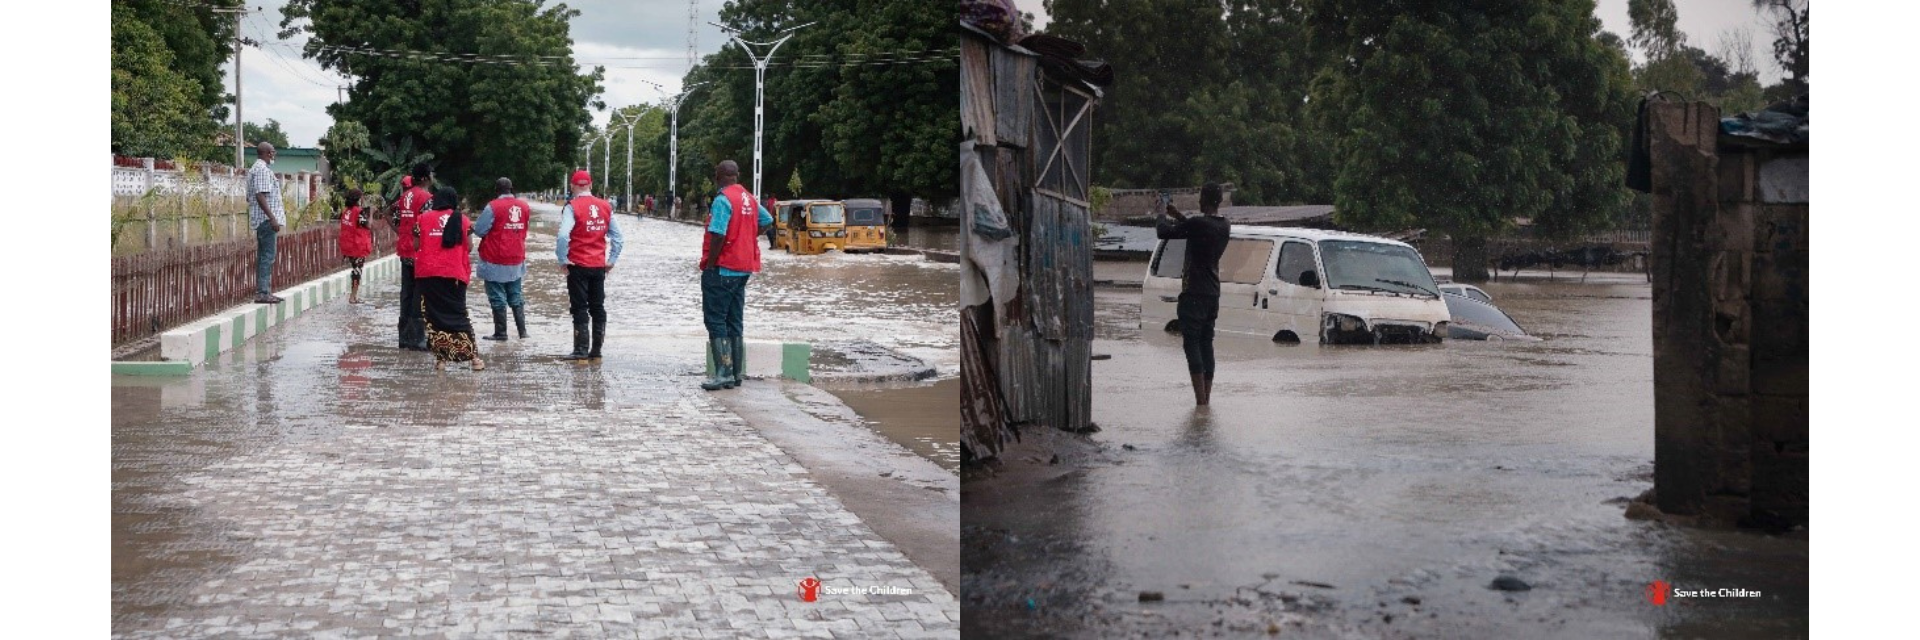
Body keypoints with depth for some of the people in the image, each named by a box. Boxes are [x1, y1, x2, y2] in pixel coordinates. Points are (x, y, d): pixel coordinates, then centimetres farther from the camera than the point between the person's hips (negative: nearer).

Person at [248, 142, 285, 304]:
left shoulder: (255, 169, 19)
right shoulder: (262, 169, -14)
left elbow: (253, 197, 23)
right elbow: (260, 195, -22)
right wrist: (272, 218, -24)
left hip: (262, 219, 11)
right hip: (266, 218, -11)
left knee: (264, 256, 14)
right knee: (268, 255, -11)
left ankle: (261, 291, 18)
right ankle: (263, 292, -13)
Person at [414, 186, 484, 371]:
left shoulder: (424, 218, 5)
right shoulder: (462, 219, 3)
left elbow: (417, 244, 3)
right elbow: (469, 247, 3)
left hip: (428, 273, 0)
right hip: (454, 274, 0)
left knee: (434, 315, 7)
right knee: (458, 315, 7)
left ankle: (441, 358, 4)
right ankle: (474, 357, 3)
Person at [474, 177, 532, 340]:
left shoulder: (493, 207, -15)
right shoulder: (524, 206, 1)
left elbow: (479, 230, -13)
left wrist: (473, 227, 9)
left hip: (495, 262, -5)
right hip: (517, 260, 5)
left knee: (497, 298, 4)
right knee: (516, 298, 16)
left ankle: (500, 332, 7)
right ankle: (522, 331, 15)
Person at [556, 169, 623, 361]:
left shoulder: (572, 207, -11)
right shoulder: (605, 207, 5)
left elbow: (563, 235, -22)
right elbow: (616, 236, 8)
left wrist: (563, 260, -11)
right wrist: (611, 260, 13)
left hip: (578, 266, -5)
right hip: (599, 266, 5)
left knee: (579, 309, 1)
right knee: (598, 308, 12)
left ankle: (581, 350, -1)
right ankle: (596, 350, 16)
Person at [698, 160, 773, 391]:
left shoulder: (723, 200, -16)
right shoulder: (749, 199, 9)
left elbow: (718, 235, -22)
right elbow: (767, 220, 24)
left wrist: (709, 265, -14)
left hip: (722, 269, -8)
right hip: (743, 268, 8)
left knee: (716, 321, -5)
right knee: (735, 322, 13)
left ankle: (724, 374, -10)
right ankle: (737, 372, 15)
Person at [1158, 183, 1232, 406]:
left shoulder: (1198, 224, -18)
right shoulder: (1225, 227, 7)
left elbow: (1163, 233, -11)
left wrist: (1163, 217, 11)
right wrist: (1178, 216, 29)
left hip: (1194, 293, -8)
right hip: (1213, 293, 8)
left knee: (1192, 343, -6)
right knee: (1206, 343, 13)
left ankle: (1200, 399, -12)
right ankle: (1207, 396, 15)